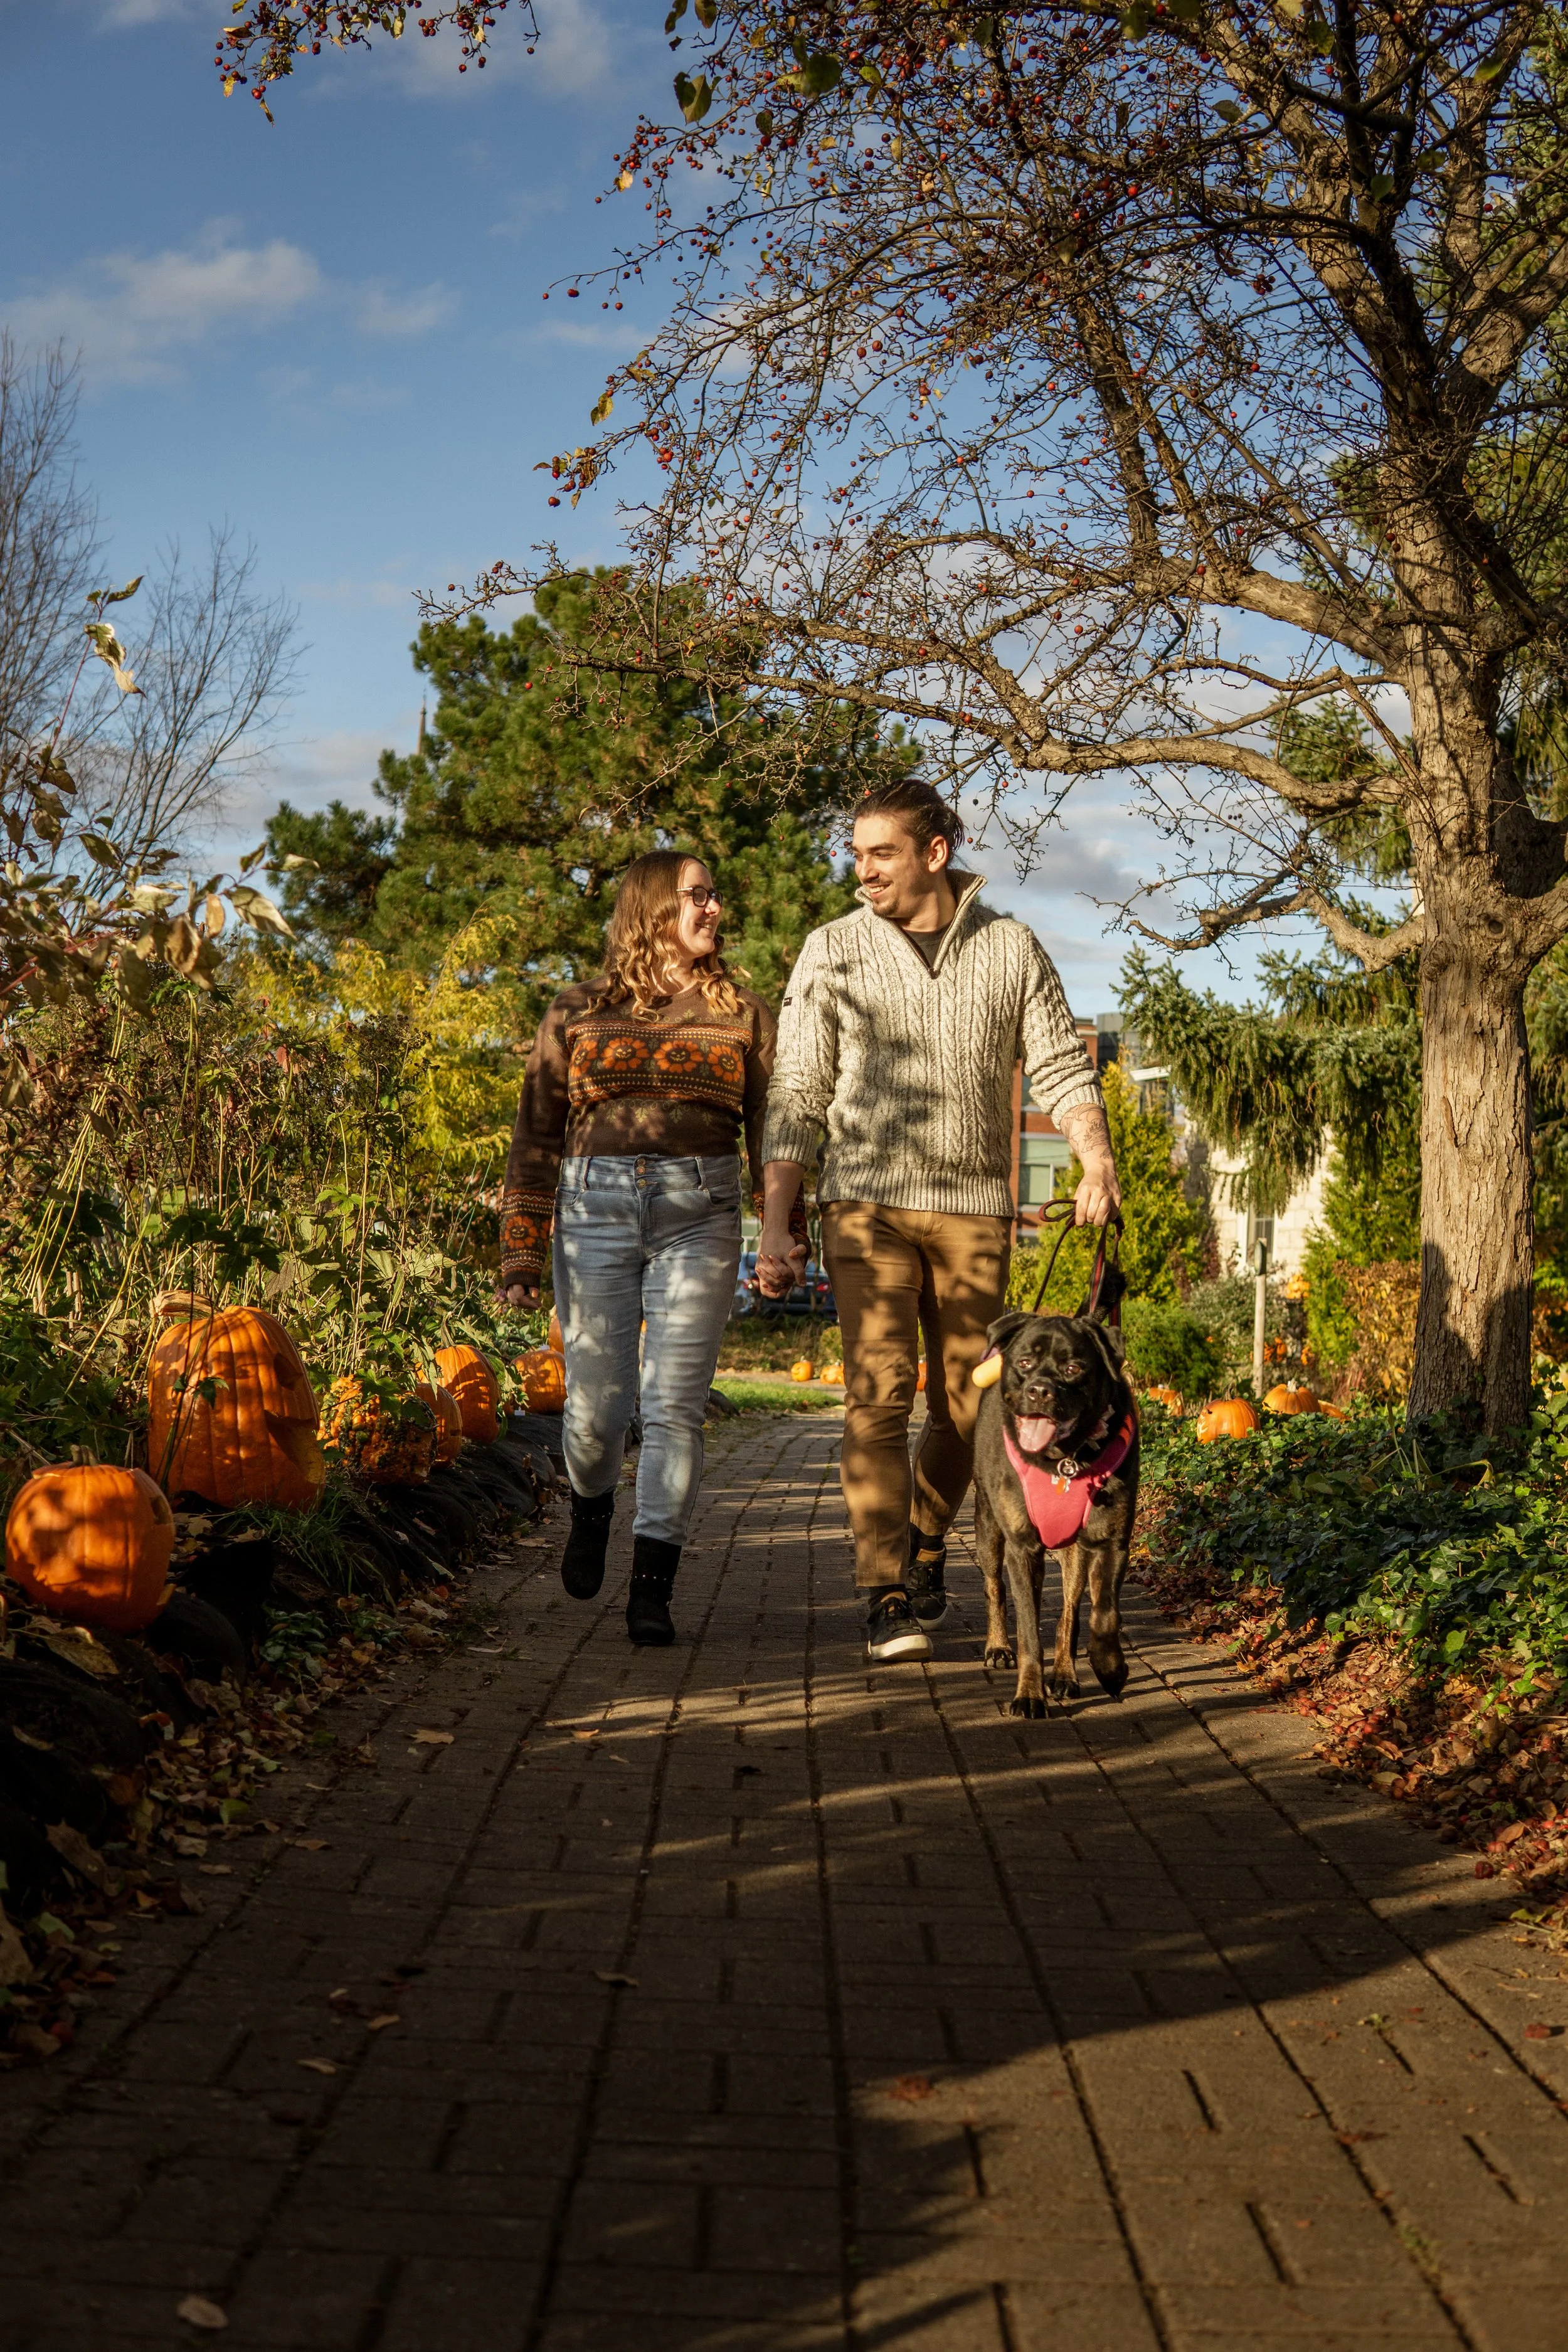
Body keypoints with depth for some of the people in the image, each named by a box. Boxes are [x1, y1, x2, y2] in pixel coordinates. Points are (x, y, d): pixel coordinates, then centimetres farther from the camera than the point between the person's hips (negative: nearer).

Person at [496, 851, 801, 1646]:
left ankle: (652, 1590, -2)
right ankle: (591, 1507, 32)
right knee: (596, 1403, -2)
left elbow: (772, 1131, 12)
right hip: (595, 1208, 0)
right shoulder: (577, 1012, 11)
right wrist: (520, 1254, 3)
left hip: (700, 1216, 0)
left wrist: (786, 1231, -2)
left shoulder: (741, 1014, 14)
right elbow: (536, 1137, 10)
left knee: (674, 1404, -6)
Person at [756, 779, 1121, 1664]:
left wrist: (1099, 1165, -16)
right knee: (880, 1392, -12)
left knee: (968, 1405, 7)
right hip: (867, 1203, -1)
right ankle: (890, 1597, -9)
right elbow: (798, 1097, 2)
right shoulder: (833, 952, 2)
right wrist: (775, 1227, -4)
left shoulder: (1011, 948, 4)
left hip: (974, 1209, 2)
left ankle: (926, 1535, 34)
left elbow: (1063, 1068, 2)